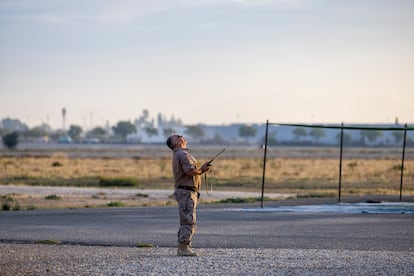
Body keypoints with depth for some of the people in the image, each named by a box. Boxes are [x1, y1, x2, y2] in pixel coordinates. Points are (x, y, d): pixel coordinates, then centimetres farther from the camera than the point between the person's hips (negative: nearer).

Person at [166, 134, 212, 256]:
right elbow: (190, 171, -25)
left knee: (186, 222, 14)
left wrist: (202, 168, 8)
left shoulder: (178, 154, 21)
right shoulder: (183, 154, -14)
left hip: (185, 192, 11)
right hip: (186, 191, -11)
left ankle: (182, 248, 17)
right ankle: (183, 248, -12)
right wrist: (202, 170, -8)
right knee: (189, 221, -11)